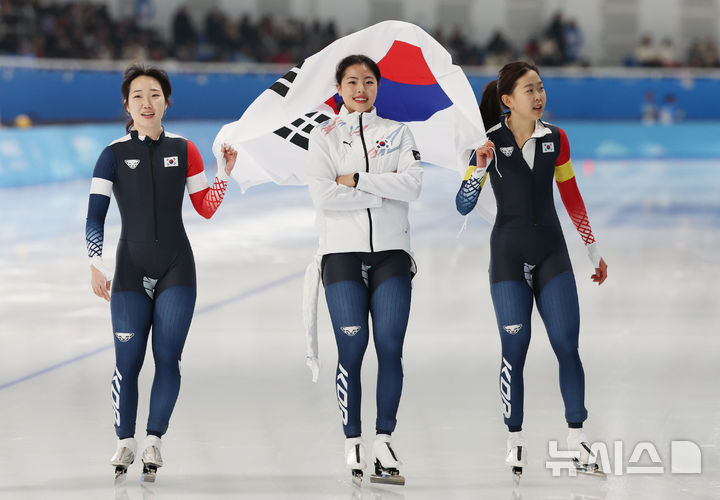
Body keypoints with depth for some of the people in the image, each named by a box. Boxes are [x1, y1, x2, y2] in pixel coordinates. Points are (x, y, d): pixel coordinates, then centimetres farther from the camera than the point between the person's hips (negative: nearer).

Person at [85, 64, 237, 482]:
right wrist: (96, 265, -10)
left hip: (176, 268, 1)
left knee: (168, 357, -5)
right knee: (129, 359, -5)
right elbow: (95, 217, -1)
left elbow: (206, 208, 9)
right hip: (131, 269, -1)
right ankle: (126, 441, 10)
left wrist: (225, 172, -5)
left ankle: (154, 440, 4)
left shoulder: (183, 150, 7)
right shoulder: (114, 155, 1)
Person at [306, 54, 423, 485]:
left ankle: (384, 441, 3)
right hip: (343, 254, -1)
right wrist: (384, 189, -8)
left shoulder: (397, 133, 11)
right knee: (351, 349, -6)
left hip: (392, 254, 1)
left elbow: (413, 185, -5)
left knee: (390, 348, -4)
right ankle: (353, 445, 1)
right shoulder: (324, 137, 7)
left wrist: (357, 180, -10)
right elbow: (324, 197, -8)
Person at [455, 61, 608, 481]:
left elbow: (572, 197, 12)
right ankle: (516, 442, 7)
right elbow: (464, 206, -10)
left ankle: (578, 440, 4)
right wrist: (480, 167, -27)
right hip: (509, 254, -3)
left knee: (567, 346, -2)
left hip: (552, 253, 3)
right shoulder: (490, 142, -7)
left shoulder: (555, 139, 3)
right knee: (515, 348, -3)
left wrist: (595, 252, 16)